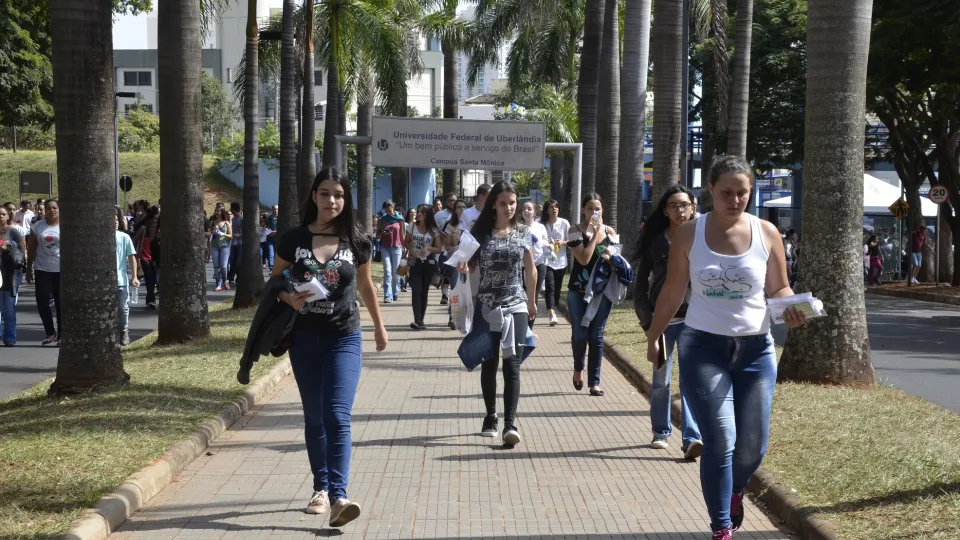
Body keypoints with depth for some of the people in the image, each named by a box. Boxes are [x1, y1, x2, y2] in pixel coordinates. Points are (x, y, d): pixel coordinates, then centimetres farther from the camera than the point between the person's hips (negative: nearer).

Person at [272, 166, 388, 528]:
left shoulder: (356, 241, -3)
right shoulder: (294, 239, -3)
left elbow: (365, 285, 13)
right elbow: (275, 281, 8)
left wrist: (379, 326, 21)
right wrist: (290, 299, -13)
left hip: (344, 338, -2)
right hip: (305, 338, 2)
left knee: (337, 416, -14)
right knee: (314, 417, 11)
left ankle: (338, 497, -21)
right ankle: (321, 488, 23)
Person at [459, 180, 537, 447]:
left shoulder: (523, 234, 1)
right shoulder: (480, 232, -1)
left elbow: (530, 270, 11)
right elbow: (469, 264, 5)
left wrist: (532, 302, 16)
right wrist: (461, 266, -18)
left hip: (515, 307, 0)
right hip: (486, 308, 1)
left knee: (512, 366, -8)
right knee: (489, 364, 11)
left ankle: (510, 423, -13)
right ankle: (491, 417, 25)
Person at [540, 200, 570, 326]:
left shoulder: (564, 223, 0)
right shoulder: (542, 224, -2)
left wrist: (563, 242, -15)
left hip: (561, 261, 2)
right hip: (547, 260, -2)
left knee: (557, 288, 11)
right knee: (550, 287, -15)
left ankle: (553, 310, 29)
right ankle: (552, 315, -25)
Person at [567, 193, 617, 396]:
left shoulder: (609, 232, 5)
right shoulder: (576, 231, -4)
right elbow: (584, 259, -16)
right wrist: (595, 234, -13)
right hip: (579, 291, -2)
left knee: (596, 336, 2)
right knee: (580, 334, 1)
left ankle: (594, 382, 4)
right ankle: (578, 369, 30)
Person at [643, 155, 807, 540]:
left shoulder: (766, 233, 0)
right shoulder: (689, 234, -2)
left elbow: (778, 288, 7)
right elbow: (673, 291, 7)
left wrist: (790, 308, -15)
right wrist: (653, 336, 12)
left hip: (755, 348, 2)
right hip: (703, 345, -2)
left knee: (752, 445, 5)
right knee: (720, 441, -12)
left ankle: (734, 493, 40)